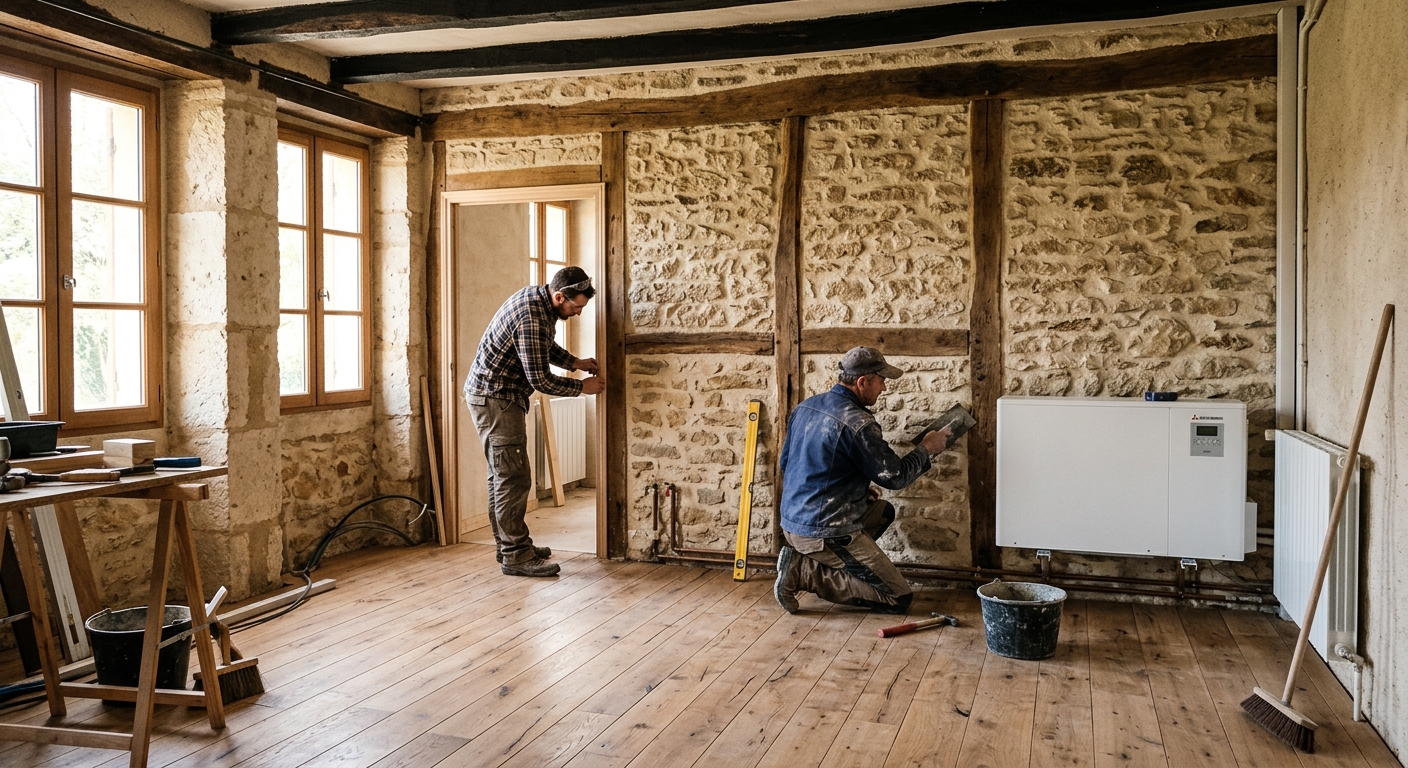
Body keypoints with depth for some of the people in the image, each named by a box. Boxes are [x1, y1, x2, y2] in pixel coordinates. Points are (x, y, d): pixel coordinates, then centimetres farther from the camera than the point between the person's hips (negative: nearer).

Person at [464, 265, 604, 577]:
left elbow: (545, 346, 23)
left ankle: (509, 544, 24)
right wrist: (582, 387, -11)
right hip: (495, 398, -11)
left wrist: (575, 362, 10)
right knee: (513, 478, -8)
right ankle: (515, 556, -4)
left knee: (503, 475, 15)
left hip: (498, 396, 11)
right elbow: (540, 379, -23)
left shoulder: (538, 298, 5)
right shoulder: (532, 317, -26)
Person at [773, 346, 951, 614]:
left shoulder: (805, 407, 7)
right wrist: (926, 448, 7)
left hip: (791, 523, 9)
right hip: (825, 534, -9)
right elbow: (896, 476, -12)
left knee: (883, 511, 27)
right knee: (900, 598, -2)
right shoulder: (856, 423, -19)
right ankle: (805, 571, -7)